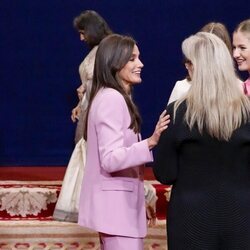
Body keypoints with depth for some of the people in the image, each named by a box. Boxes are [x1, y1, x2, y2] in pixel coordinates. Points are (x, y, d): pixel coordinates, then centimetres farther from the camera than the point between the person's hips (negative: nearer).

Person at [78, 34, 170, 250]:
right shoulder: (111, 99, -16)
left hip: (119, 203, 11)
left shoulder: (115, 98, 17)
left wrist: (140, 198, 23)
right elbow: (111, 159, -23)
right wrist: (151, 142, -32)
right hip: (116, 205, -11)